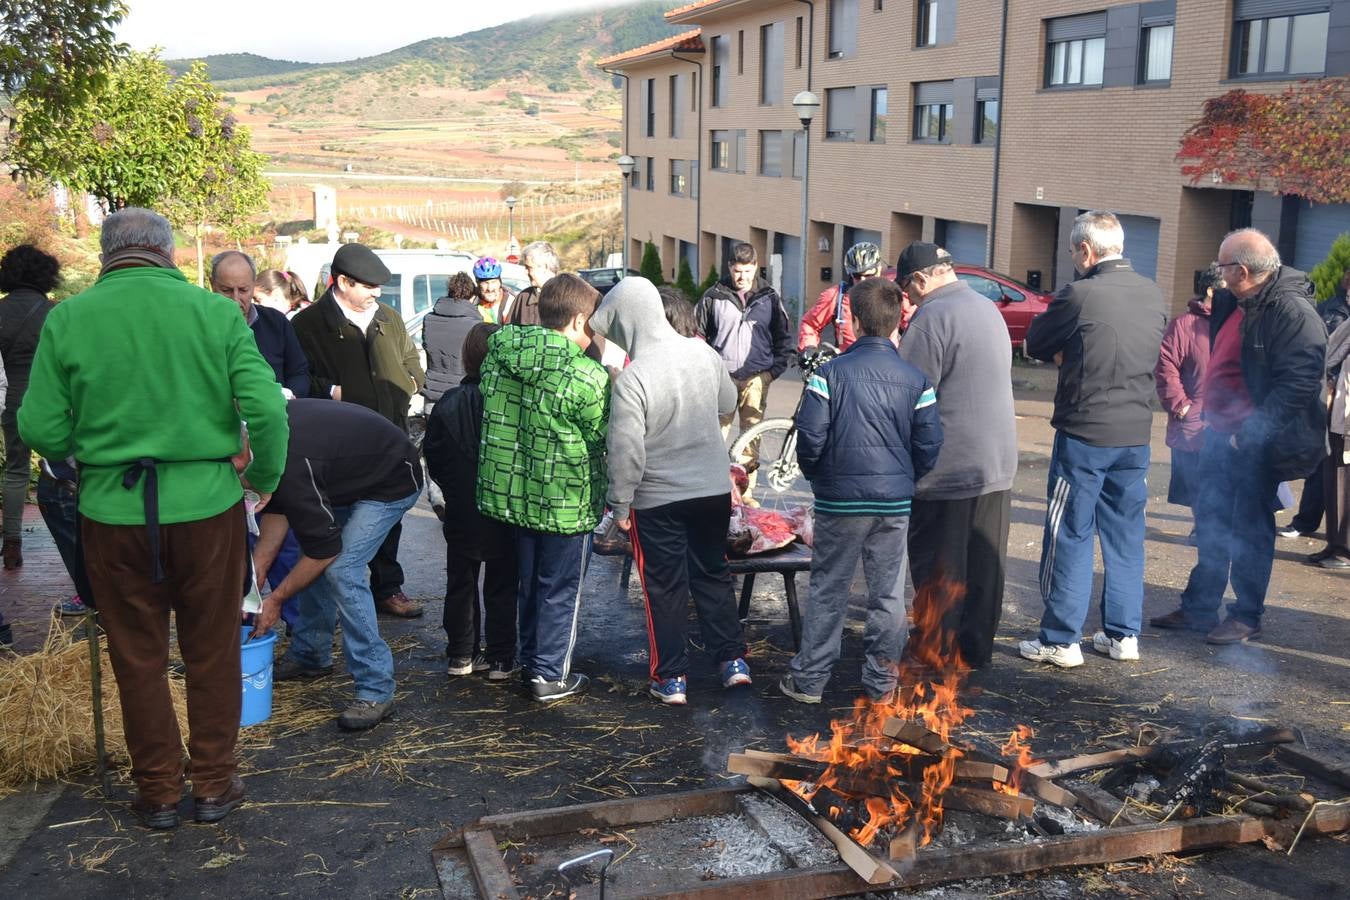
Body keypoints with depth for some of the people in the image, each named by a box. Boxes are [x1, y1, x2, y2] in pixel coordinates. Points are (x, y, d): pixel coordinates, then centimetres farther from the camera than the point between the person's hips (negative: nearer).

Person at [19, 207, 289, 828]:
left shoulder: (66, 319, -4)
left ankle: (158, 793, 26)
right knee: (212, 653, 15)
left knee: (138, 659, 15)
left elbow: (40, 430, -5)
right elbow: (266, 409, -12)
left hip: (113, 513, 0)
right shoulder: (214, 311, -6)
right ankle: (214, 784, 25)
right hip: (206, 506, 0)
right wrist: (266, 477, 6)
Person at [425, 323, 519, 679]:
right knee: (501, 586, 9)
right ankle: (500, 659, 14)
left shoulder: (447, 404, -7)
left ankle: (460, 655, 22)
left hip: (462, 514, 2)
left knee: (460, 583, 16)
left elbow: (433, 457, 0)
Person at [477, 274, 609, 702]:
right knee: (560, 590, 8)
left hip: (512, 492, 6)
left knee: (530, 582, 22)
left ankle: (530, 659, 35)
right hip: (566, 502, -6)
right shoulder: (587, 376, -20)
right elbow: (603, 438, -9)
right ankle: (551, 675, 16)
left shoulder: (498, 355, -2)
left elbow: (494, 417, 8)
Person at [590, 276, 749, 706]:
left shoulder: (631, 378, -23)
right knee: (714, 574, 20)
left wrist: (620, 504, -10)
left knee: (665, 588, 9)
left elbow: (625, 451, -22)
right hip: (714, 490, 5)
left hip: (658, 499, -5)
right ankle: (732, 659, 23)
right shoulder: (703, 353, -5)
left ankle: (671, 677, 17)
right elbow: (728, 403, 12)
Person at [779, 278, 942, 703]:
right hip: (895, 502, 2)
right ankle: (881, 681, 19)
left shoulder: (831, 372, -9)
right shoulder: (916, 380, -1)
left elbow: (810, 438, -12)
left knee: (828, 591, 8)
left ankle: (809, 679, 15)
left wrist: (814, 473, 7)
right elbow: (930, 446, 0)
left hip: (839, 501, -2)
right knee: (889, 594, 11)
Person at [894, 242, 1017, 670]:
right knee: (984, 566, 14)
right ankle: (977, 651, 23)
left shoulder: (932, 318, -16)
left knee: (937, 570, 3)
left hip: (948, 469, -8)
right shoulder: (989, 309, 12)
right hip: (998, 464, 8)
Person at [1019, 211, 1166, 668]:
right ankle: (1123, 634, 21)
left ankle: (1060, 640, 7)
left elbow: (1034, 344, -5)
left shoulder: (1080, 295, -15)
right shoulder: (1153, 294, 5)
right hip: (1136, 432, 6)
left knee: (1070, 536, 2)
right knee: (1126, 535, 14)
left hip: (1085, 432, -6)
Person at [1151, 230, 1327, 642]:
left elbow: (1299, 381, -23)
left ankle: (1247, 617, 15)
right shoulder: (1234, 305, 9)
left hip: (1255, 443, -9)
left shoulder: (1292, 311, -18)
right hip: (1221, 433, 9)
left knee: (1250, 528, 2)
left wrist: (1253, 429, -23)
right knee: (1210, 522, 15)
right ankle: (1198, 607, 26)